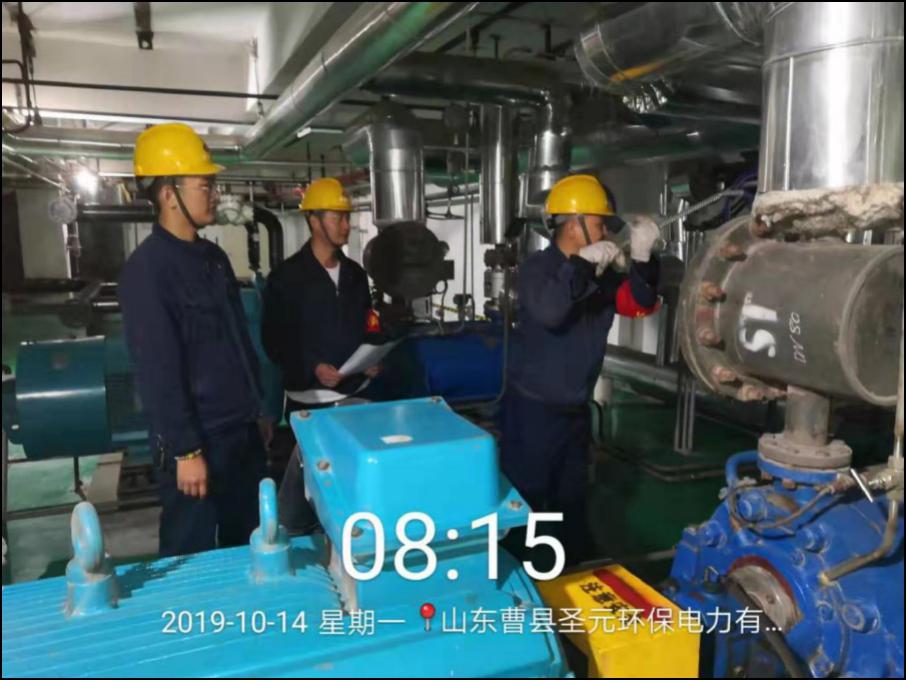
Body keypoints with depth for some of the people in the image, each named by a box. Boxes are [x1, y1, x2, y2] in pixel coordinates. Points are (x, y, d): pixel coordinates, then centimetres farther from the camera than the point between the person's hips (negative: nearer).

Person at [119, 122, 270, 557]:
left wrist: (256, 411, 17)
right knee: (192, 555, 9)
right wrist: (185, 450, -18)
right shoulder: (147, 268, -16)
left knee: (246, 540, 19)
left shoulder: (213, 256, 9)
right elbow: (157, 371, -19)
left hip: (241, 430, 8)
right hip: (198, 439, -8)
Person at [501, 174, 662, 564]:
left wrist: (642, 258, -10)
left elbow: (639, 305, 2)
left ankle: (576, 568, 38)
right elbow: (547, 311, -33)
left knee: (573, 497, 21)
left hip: (576, 408, 7)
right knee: (527, 499, 3)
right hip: (532, 408, -7)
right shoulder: (538, 267, -15)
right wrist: (584, 265, -28)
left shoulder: (601, 274, 5)